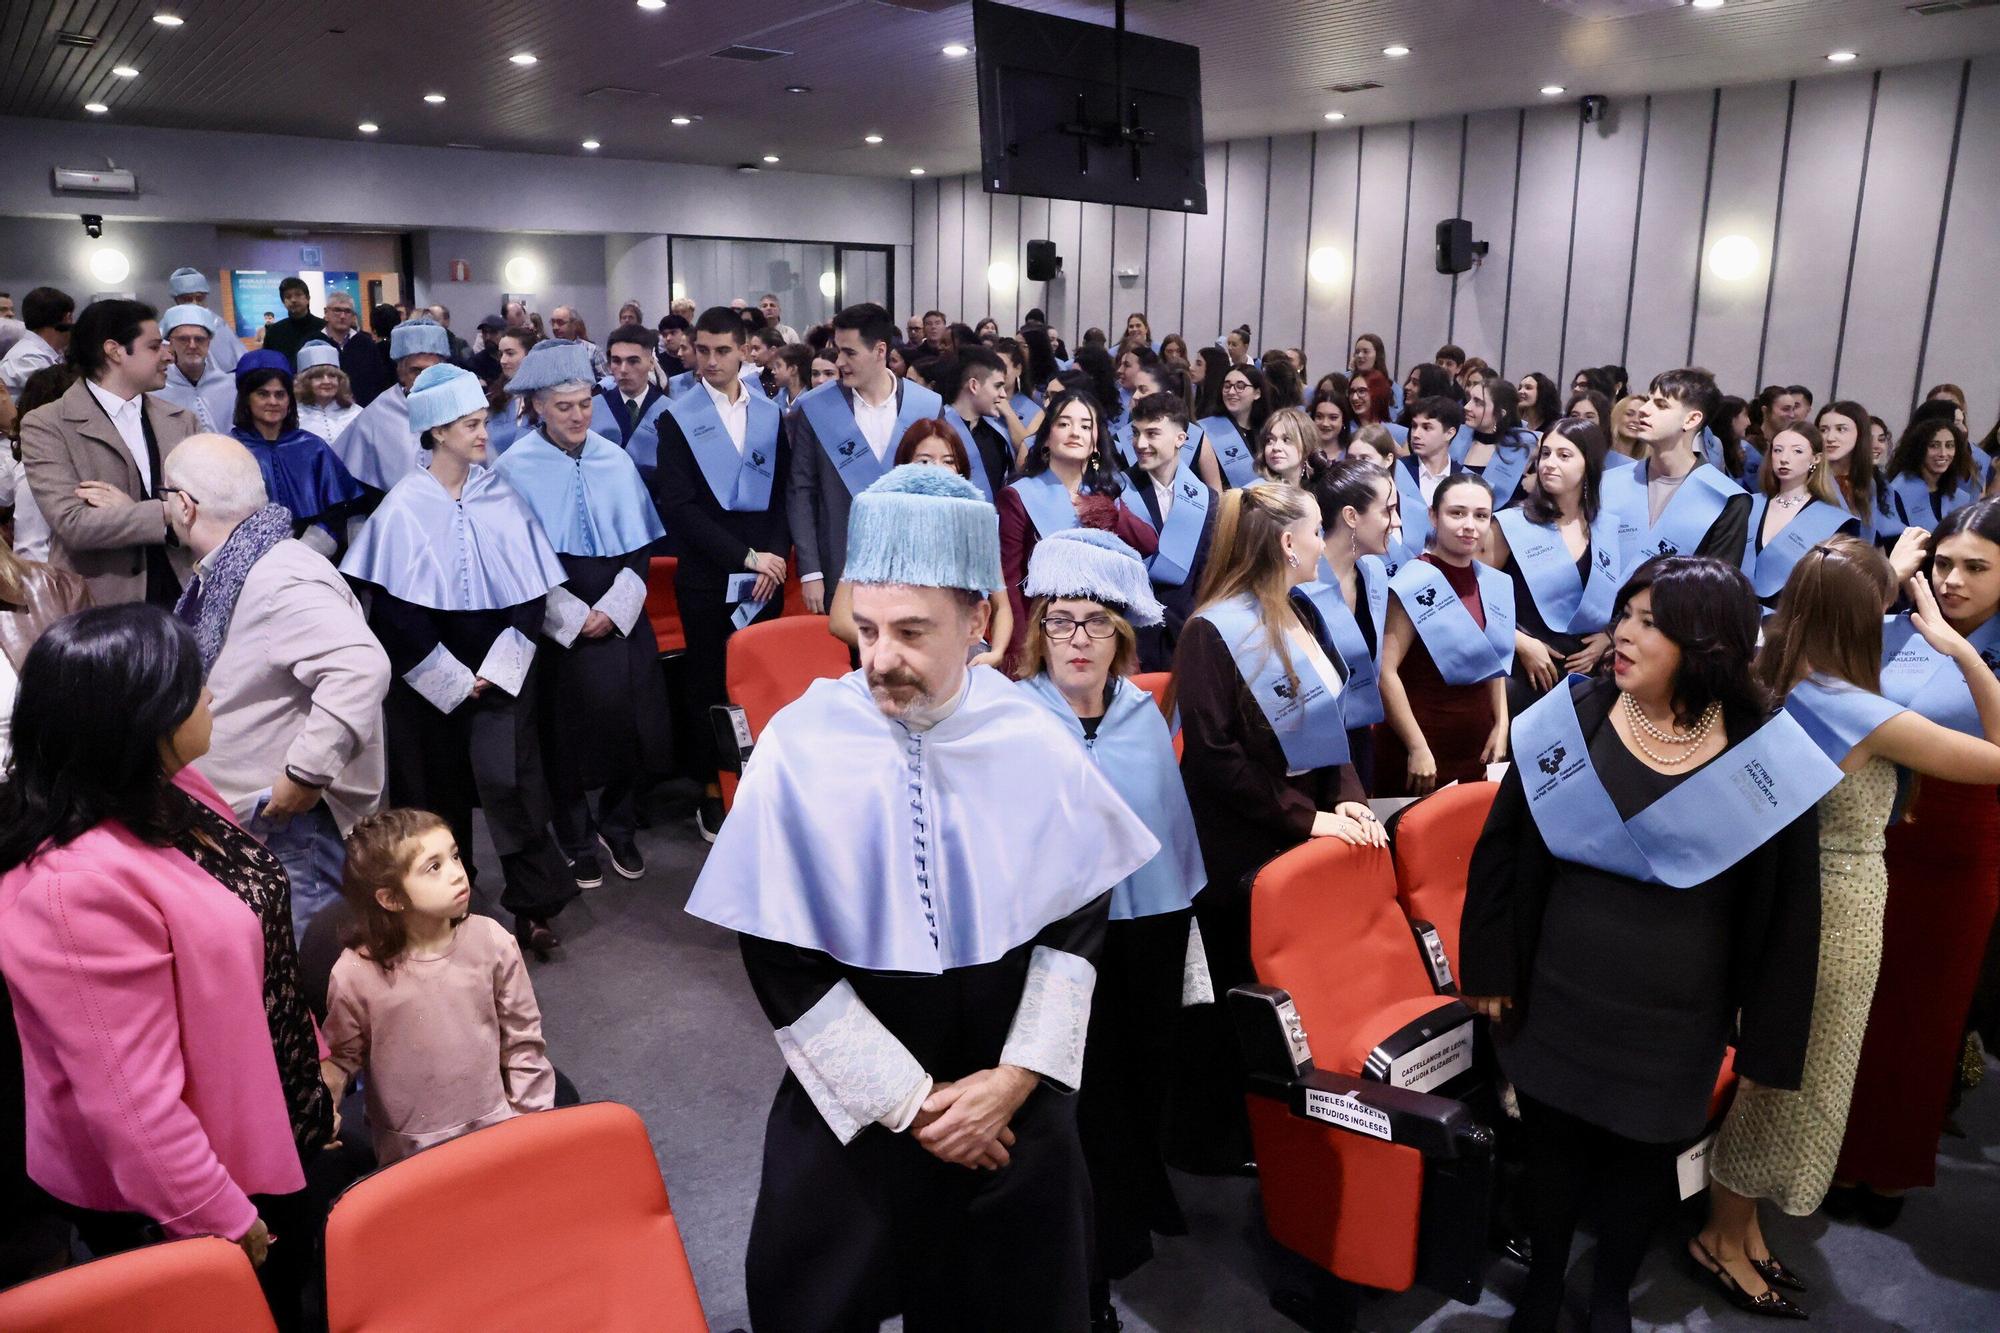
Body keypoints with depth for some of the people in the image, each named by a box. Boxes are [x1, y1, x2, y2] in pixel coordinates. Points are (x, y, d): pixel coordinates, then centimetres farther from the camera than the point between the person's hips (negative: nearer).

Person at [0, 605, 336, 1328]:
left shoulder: (166, 792, -5)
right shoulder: (77, 885, -34)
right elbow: (133, 1098, -28)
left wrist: (311, 1067, 14)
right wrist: (222, 1220, -17)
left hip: (261, 1133, 8)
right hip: (168, 1198, -8)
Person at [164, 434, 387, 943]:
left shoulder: (279, 580, -23)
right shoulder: (229, 570, 9)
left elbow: (360, 668, -37)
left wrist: (306, 774, -31)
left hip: (294, 823, -10)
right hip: (249, 818, 10)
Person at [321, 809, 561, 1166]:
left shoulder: (492, 941, -12)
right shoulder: (356, 974, -16)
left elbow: (522, 1037, -1)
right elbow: (340, 1055, 3)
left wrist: (532, 1126, 2)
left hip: (498, 1126, 1)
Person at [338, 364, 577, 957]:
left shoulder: (501, 495, 0)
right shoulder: (404, 508, -7)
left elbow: (532, 591, -1)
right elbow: (396, 609, -8)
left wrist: (497, 669, -9)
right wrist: (455, 681, -11)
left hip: (502, 670, 1)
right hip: (431, 678, -1)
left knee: (506, 776, -11)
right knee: (440, 787, 9)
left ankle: (532, 906, 1)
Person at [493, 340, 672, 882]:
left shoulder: (616, 461, 4)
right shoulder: (515, 468, -5)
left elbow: (639, 544, 5)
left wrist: (614, 608, -8)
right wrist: (574, 616, -12)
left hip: (620, 617, 3)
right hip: (554, 624, -2)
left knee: (628, 720, 2)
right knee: (566, 730, 4)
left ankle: (619, 827, 23)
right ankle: (576, 841, 21)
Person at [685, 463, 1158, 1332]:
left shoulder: (1035, 742, -10)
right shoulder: (799, 748, -16)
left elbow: (1079, 916, -2)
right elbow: (781, 964, -13)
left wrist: (1018, 1076, -9)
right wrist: (909, 1100, -12)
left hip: (1015, 1101, 2)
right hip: (855, 1107, -1)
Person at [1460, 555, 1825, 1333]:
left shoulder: (1768, 758, -13)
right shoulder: (1568, 722, -10)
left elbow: (1788, 911, -4)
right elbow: (1500, 849, -3)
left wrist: (1770, 1042, -1)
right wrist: (1490, 967, -2)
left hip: (1675, 1021, -1)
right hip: (1557, 997, 1)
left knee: (1643, 1158, 17)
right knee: (1551, 1143, 16)